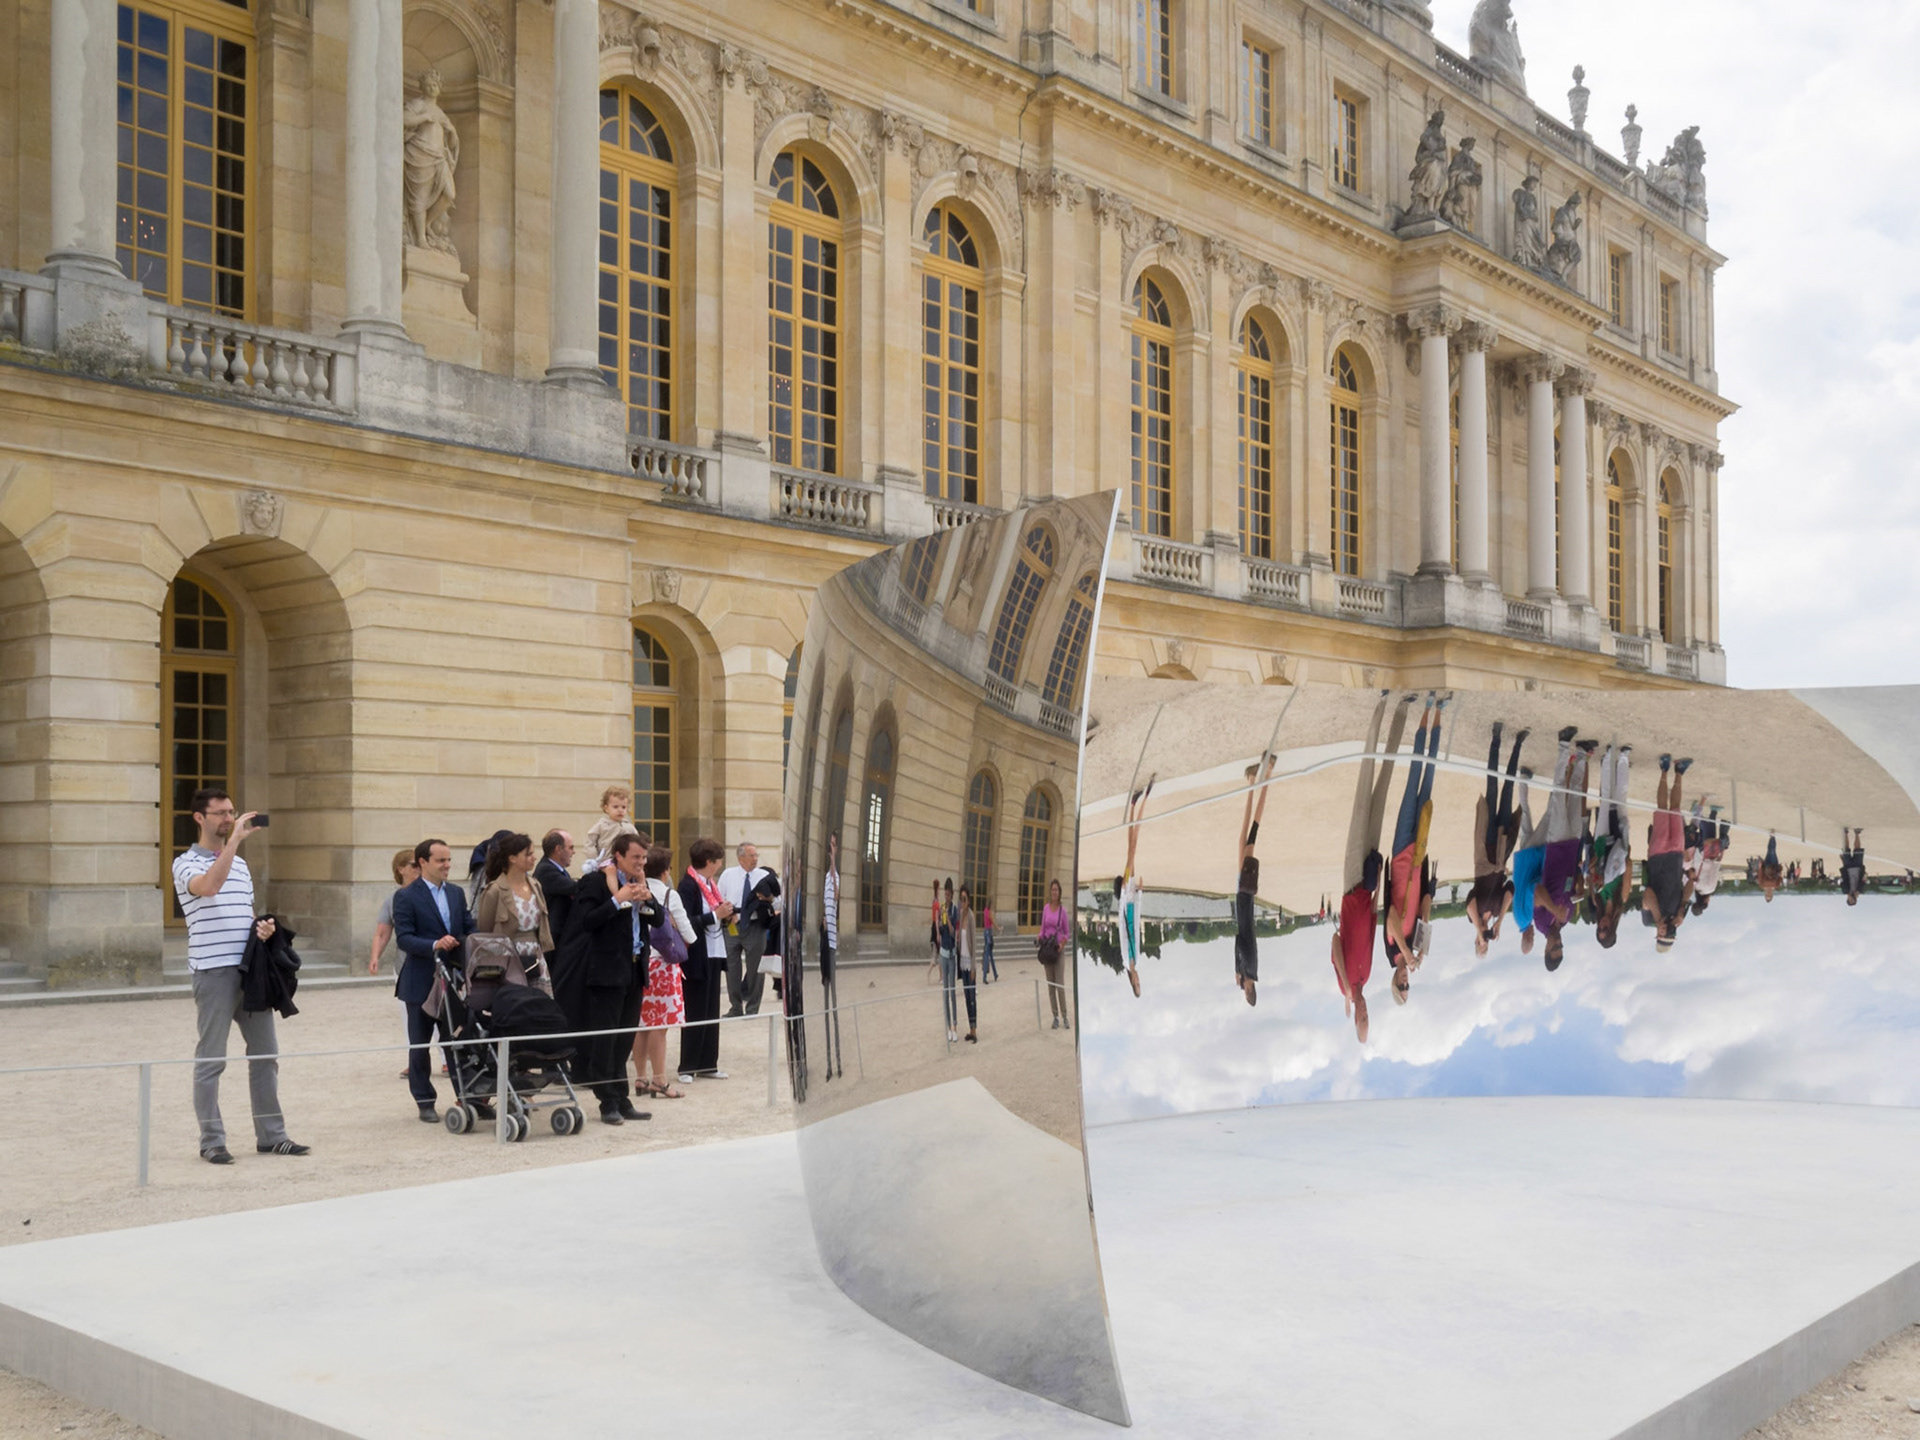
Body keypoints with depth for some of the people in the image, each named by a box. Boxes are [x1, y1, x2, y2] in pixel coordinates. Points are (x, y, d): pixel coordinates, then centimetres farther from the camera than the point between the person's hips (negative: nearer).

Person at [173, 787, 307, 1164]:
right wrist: (235, 839, -24)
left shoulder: (241, 864, 18)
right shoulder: (187, 862, -2)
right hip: (213, 971, -6)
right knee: (211, 1060, 0)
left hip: (251, 969, 6)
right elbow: (208, 886, -25)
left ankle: (271, 1135, 15)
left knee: (266, 1053, 7)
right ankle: (212, 1141, 7)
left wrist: (264, 927, 3)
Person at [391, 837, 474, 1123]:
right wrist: (435, 945, -30)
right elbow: (404, 938, -16)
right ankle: (425, 1102, 15)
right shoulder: (406, 897, -7)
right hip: (421, 982, -4)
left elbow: (469, 928, 10)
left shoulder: (456, 893, 11)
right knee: (420, 1045, 6)